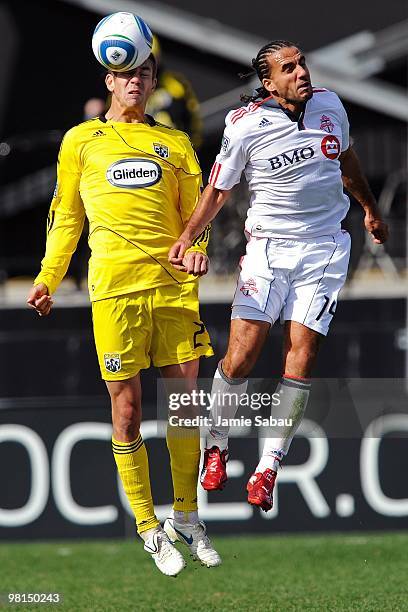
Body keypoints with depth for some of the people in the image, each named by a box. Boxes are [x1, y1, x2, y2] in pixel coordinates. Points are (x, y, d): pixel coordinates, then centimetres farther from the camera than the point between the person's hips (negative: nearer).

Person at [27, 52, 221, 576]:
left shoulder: (174, 142, 17)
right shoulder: (81, 140, 13)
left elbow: (196, 208, 14)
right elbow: (66, 215, 15)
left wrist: (198, 247, -7)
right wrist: (48, 278, 6)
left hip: (175, 282, 2)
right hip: (115, 286, -2)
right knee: (126, 410, -2)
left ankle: (186, 518, 18)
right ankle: (149, 528, 7)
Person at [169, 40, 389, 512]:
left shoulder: (329, 105, 1)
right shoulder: (245, 126, -10)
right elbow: (218, 190, -1)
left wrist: (369, 208, 31)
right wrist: (186, 237, -15)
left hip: (324, 249, 2)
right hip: (268, 247, -2)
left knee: (301, 358, -6)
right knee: (240, 354, -12)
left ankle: (268, 468, 1)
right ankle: (216, 445, 12)